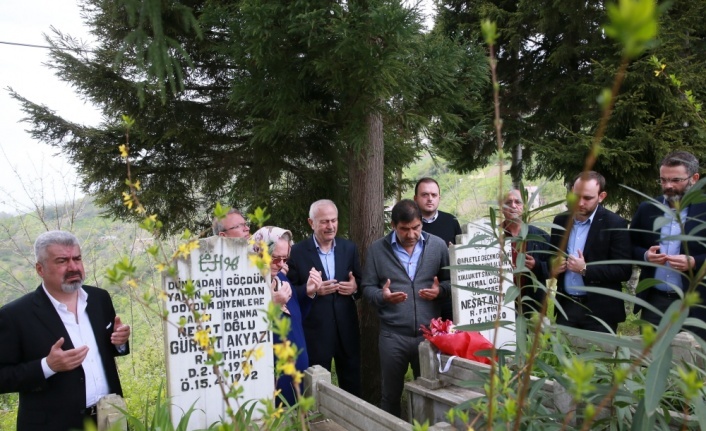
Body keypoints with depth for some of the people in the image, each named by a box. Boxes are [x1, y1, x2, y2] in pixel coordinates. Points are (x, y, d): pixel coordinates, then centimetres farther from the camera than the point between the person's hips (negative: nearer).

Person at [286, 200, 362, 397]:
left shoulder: (349, 248, 5)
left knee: (353, 386, 16)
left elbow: (360, 283, 11)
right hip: (315, 331, -3)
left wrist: (355, 287, -11)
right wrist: (311, 289, -21)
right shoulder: (297, 252, -7)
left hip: (347, 329, 3)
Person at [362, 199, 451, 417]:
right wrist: (382, 296, -19)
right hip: (392, 335, -1)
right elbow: (367, 288, 2)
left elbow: (451, 280, 7)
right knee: (391, 394, 14)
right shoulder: (377, 249, 0)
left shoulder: (437, 245, 2)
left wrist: (440, 290, -15)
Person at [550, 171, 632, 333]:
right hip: (566, 307, 4)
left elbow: (624, 270, -11)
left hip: (600, 311, -4)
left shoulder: (615, 224, -8)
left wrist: (586, 269, -21)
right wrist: (553, 267, -6)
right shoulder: (560, 221, 6)